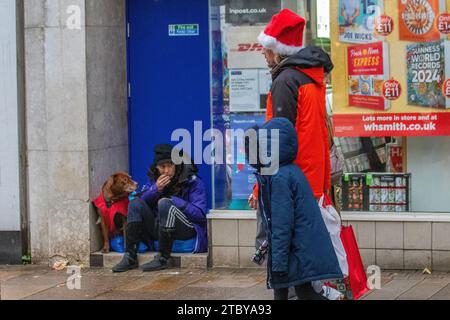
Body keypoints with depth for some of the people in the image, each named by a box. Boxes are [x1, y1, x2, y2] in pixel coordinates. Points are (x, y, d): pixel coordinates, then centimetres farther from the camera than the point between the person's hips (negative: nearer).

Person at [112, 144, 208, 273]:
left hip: (187, 230, -5)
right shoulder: (154, 179, 7)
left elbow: (199, 215, -16)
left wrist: (173, 200, -19)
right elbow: (142, 200, -1)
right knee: (135, 203, -12)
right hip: (158, 227, 5)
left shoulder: (192, 181, -9)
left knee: (164, 203, -30)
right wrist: (156, 189, -17)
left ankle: (164, 258, -28)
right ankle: (130, 256, -20)